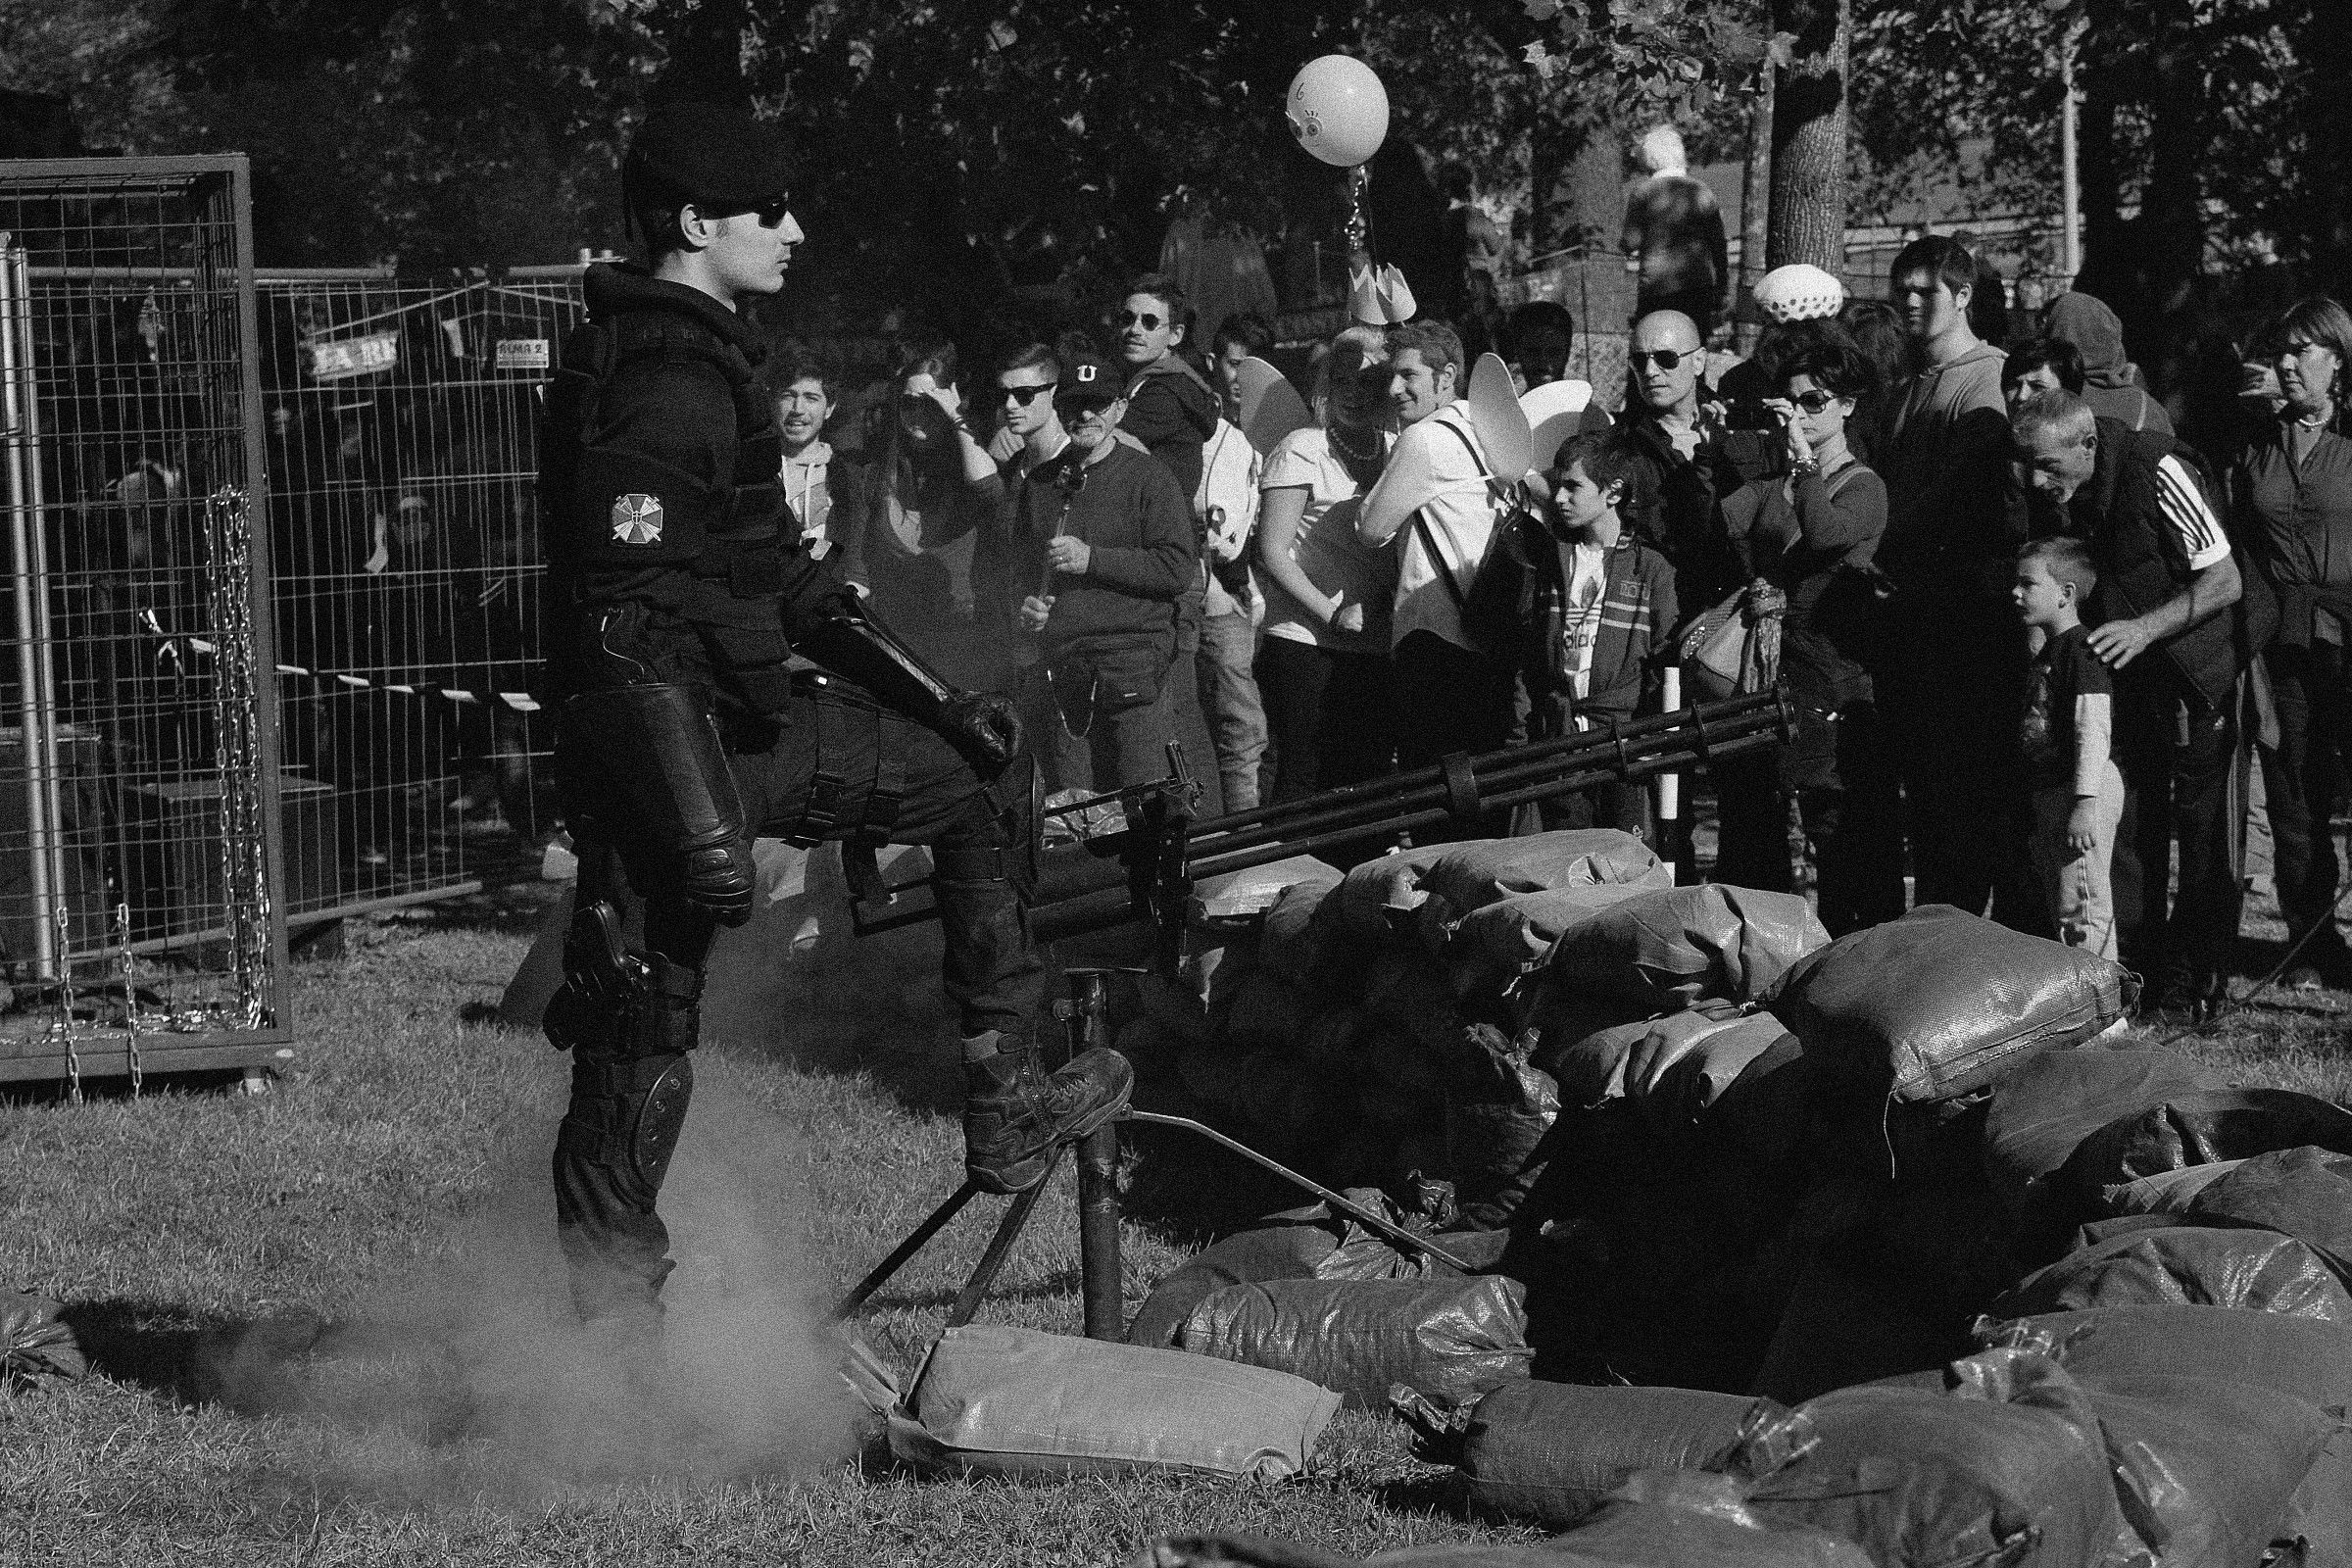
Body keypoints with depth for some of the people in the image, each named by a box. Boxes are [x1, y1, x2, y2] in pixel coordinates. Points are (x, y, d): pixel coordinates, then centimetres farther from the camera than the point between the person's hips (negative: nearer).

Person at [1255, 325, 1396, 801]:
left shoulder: (1395, 450, 13)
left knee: (1367, 781, 6)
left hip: (1374, 652, 5)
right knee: (1302, 781, -7)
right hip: (1305, 649, -5)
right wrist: (1333, 613, -17)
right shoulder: (1301, 450, -3)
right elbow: (1272, 552, -8)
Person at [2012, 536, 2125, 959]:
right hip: (2049, 792, 11)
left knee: (2081, 909, -9)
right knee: (2059, 905, 16)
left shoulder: (2081, 648, -15)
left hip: (2082, 793, -11)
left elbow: (2094, 729, -21)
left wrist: (2085, 802, -26)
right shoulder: (2045, 650, 16)